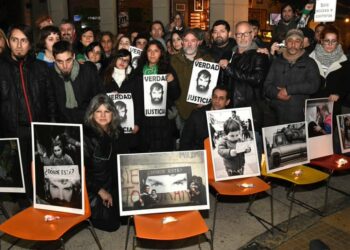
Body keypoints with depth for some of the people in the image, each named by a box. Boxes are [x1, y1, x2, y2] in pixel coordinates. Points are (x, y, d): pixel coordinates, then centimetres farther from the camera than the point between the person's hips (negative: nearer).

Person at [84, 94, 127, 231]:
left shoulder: (117, 133, 1)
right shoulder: (85, 135, -17)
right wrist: (100, 191, -14)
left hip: (113, 186, 6)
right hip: (91, 189, -5)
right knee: (110, 222, -11)